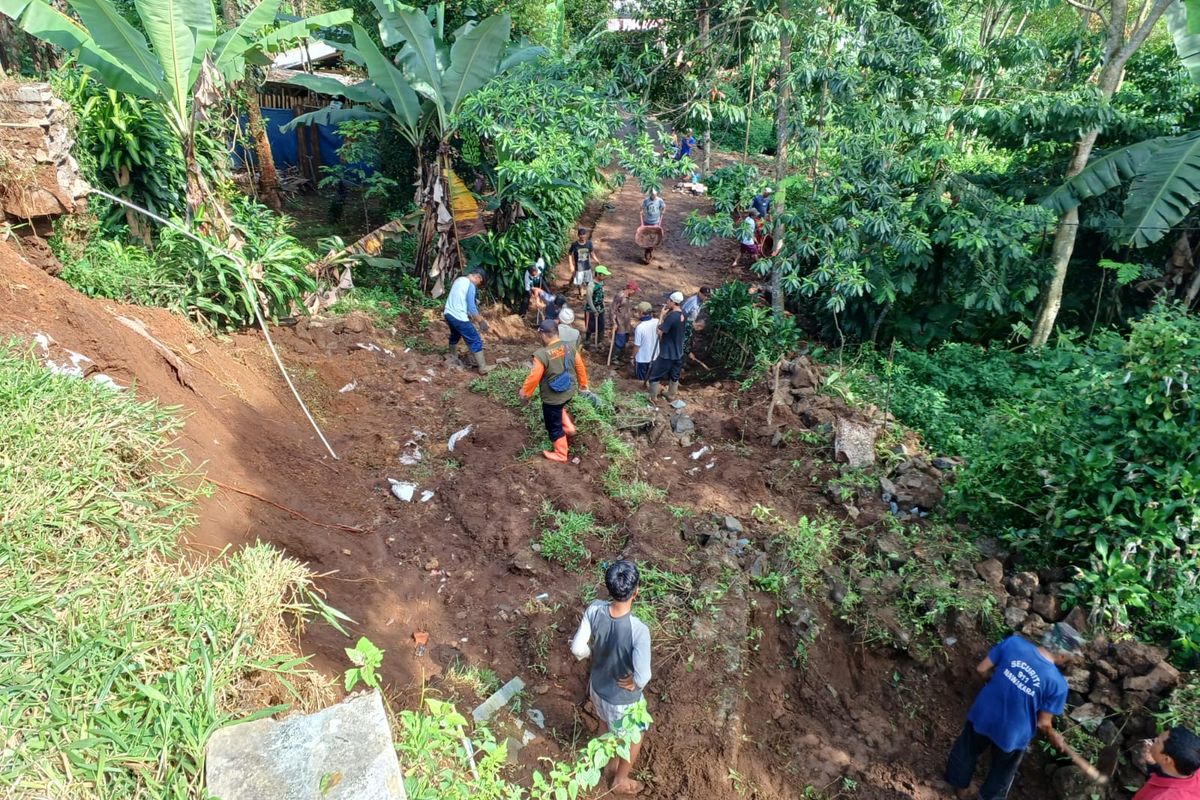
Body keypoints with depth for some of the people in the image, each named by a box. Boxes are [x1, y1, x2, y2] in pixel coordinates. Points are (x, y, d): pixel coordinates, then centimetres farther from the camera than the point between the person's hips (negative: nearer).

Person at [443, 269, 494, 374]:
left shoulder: (459, 279, 13)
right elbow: (471, 306, -16)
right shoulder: (471, 286, -14)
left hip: (448, 313, 9)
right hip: (459, 317, -9)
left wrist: (469, 315, 26)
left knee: (455, 335, 33)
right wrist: (481, 321, -7)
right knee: (475, 340, -1)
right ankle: (483, 367, 1)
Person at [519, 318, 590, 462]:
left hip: (552, 397, -6)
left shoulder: (541, 354, -27)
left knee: (554, 426, 14)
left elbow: (534, 377, -20)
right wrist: (583, 384, 21)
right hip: (569, 391, 6)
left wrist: (525, 392, -3)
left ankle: (560, 454, 28)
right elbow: (580, 367, 4)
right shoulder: (570, 347, -8)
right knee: (559, 409, 38)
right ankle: (569, 427, 39)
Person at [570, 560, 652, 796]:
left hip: (597, 687, 5)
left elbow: (577, 648, -15)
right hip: (623, 699, -5)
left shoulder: (594, 610, -25)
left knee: (610, 728, 37)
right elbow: (642, 677, -40)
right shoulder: (639, 630, -40)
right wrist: (635, 683, -17)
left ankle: (613, 757, 66)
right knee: (634, 737, 29)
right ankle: (620, 781, 52)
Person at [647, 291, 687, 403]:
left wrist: (661, 316, -15)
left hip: (667, 353, -8)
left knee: (655, 374, 10)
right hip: (678, 352, 8)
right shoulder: (683, 315, -1)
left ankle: (653, 397, 20)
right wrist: (666, 316, 1)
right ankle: (671, 395, 37)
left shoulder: (671, 316, -28)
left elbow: (659, 331, -22)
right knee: (674, 375, 22)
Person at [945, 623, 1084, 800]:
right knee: (1001, 773, 31)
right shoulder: (1058, 683, -25)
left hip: (982, 716, 3)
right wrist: (1054, 738, 8)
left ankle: (959, 786, 55)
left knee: (967, 752, 33)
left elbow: (981, 669, -8)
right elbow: (1043, 724, -14)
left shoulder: (1013, 642, -20)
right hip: (1012, 735, -2)